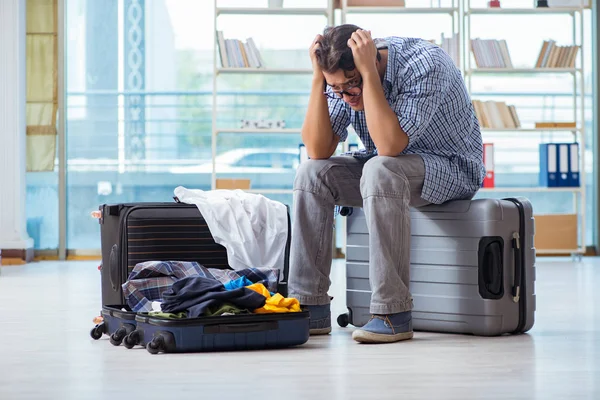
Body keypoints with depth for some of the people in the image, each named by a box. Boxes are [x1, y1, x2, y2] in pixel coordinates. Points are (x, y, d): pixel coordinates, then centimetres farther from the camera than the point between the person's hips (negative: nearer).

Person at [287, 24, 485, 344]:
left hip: (452, 170, -7)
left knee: (380, 171, -35)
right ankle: (310, 307, -12)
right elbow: (318, 150, -15)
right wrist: (318, 78, -23)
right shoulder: (343, 79, -9)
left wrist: (369, 72, -37)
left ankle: (393, 313, -32)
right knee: (311, 172, -14)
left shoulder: (425, 65, -28)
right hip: (388, 168, 7)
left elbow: (390, 146, -37)